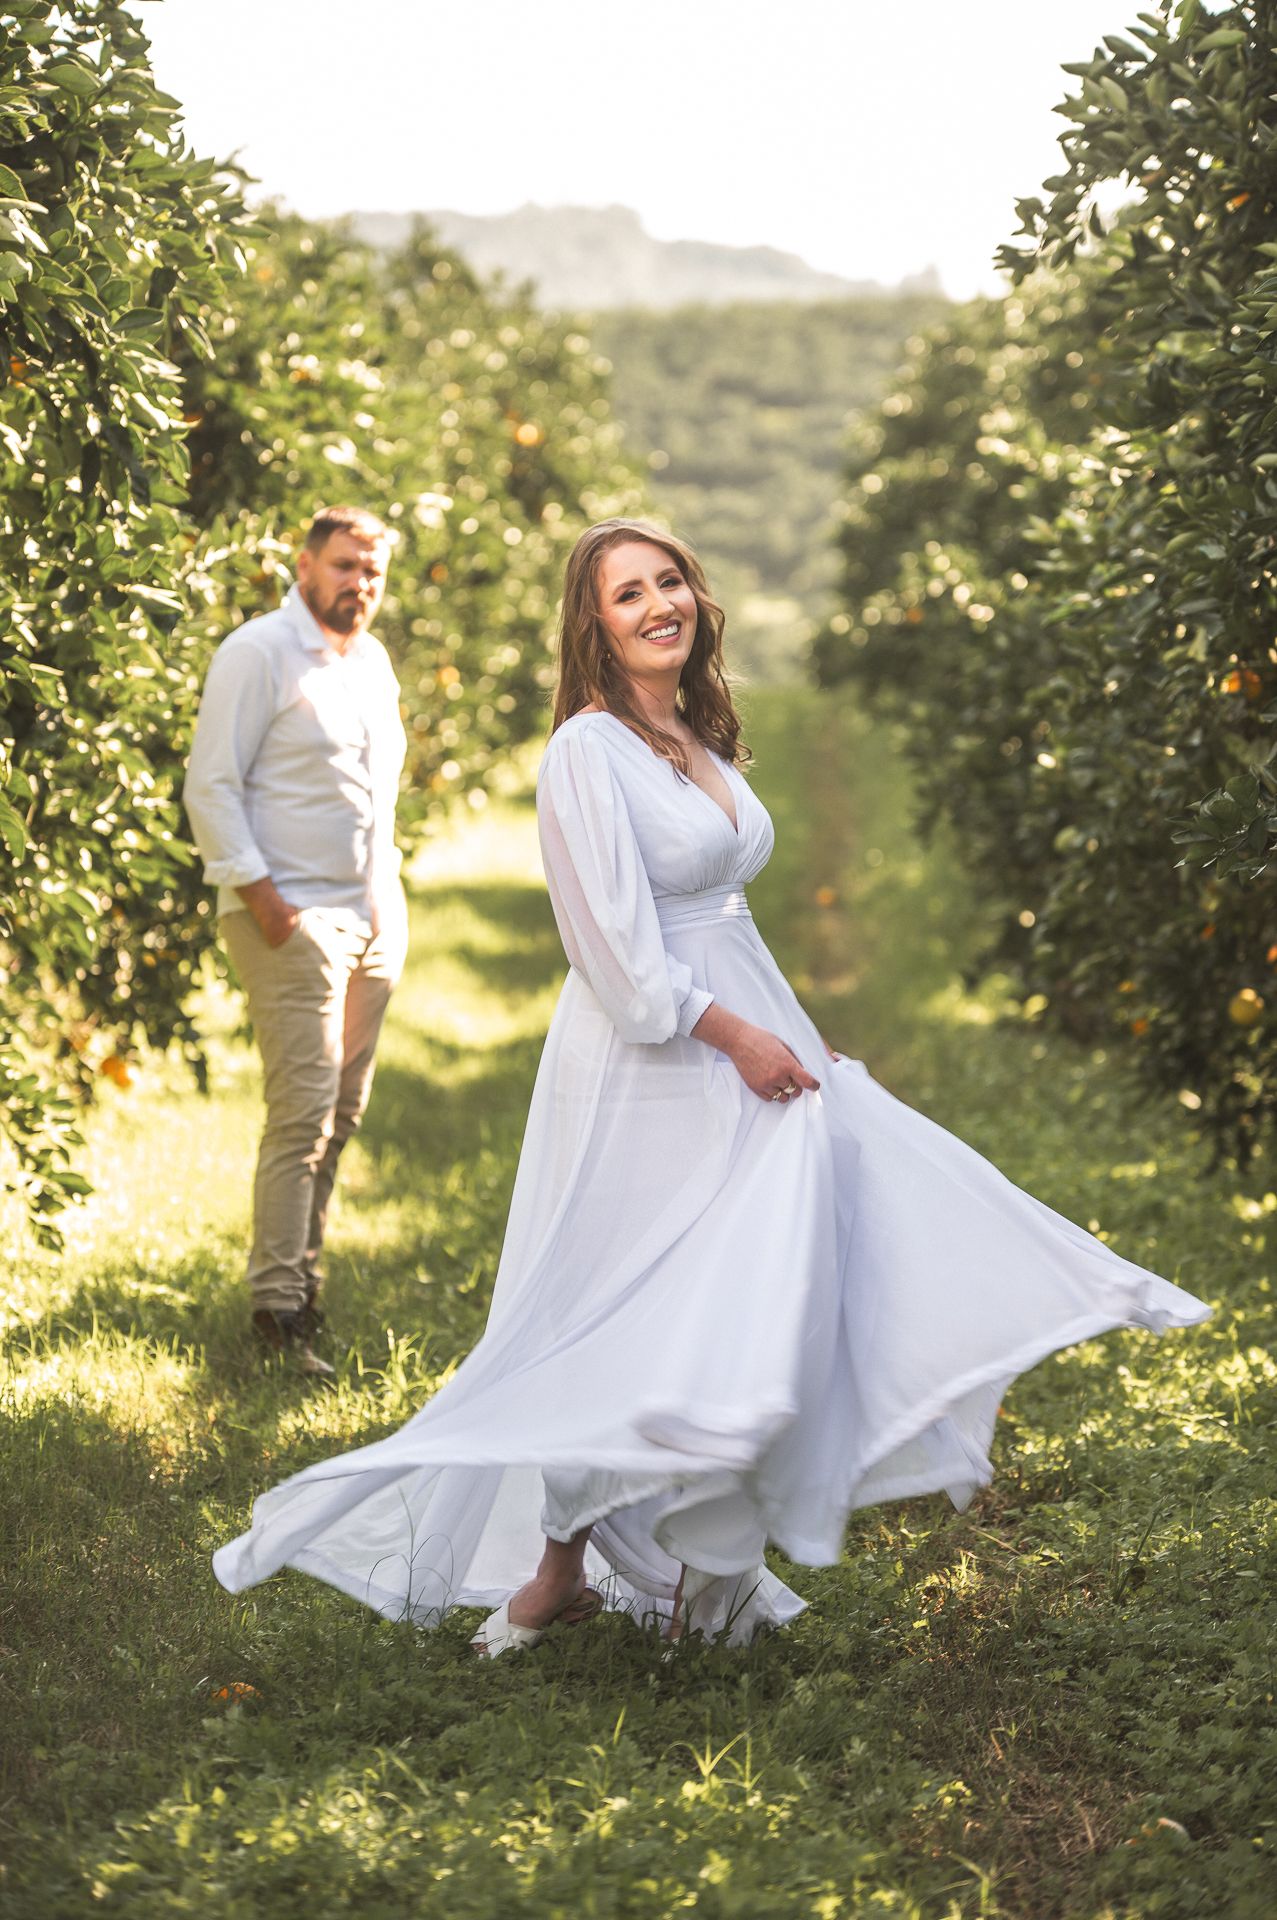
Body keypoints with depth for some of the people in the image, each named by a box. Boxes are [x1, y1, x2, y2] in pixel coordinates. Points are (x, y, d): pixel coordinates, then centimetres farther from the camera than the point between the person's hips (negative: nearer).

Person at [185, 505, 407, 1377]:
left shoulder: (373, 661, 17)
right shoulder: (258, 653, -7)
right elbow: (211, 787, -11)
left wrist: (391, 894, 17)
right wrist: (259, 895, -17)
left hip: (372, 918, 8)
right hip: (293, 918, -8)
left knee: (344, 1113, 9)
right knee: (302, 1112, -12)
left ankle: (306, 1276, 19)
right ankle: (278, 1308, -8)